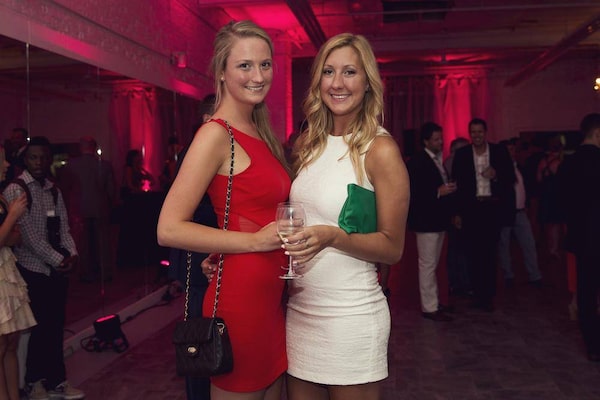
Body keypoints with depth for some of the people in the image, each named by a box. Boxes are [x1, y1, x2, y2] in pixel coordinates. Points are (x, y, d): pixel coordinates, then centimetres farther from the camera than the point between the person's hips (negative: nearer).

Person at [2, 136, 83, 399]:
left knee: (55, 327, 10)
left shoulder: (54, 191, 12)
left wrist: (72, 254, -8)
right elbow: (29, 234, -14)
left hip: (57, 269, 6)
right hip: (33, 270, -5)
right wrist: (58, 260, -14)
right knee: (40, 328, 2)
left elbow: (63, 228, 10)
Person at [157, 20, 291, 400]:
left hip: (271, 296, 8)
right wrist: (255, 241, -19)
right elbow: (169, 229, -18)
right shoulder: (216, 134, -13)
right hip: (240, 297, -8)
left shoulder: (260, 134, 12)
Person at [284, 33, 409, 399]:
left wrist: (332, 236, -26)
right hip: (299, 308, 6)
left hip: (350, 315, -5)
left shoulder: (380, 149, -12)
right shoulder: (309, 144, 5)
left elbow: (392, 248, -10)